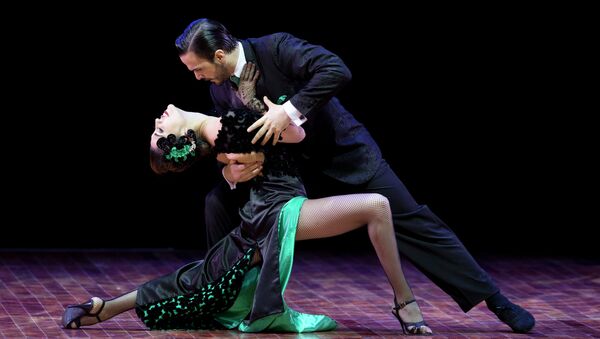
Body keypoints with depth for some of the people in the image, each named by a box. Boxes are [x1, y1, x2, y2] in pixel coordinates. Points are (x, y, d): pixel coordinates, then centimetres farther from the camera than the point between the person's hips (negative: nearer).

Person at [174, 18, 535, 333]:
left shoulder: (275, 48, -24)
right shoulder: (221, 90, -4)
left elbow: (337, 71, -37)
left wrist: (290, 109, -42)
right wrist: (230, 170, -21)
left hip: (344, 156, -6)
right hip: (291, 170, 6)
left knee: (411, 223, -5)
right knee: (220, 202, -5)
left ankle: (494, 299, 3)